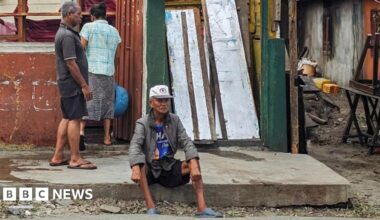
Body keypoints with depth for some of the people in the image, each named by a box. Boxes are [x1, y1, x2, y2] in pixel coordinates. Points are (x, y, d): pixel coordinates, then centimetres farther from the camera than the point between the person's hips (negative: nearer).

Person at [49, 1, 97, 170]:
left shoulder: (63, 32, 15)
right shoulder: (68, 36, -17)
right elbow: (71, 63, -21)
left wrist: (82, 84, 21)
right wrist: (84, 85, -19)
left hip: (67, 84, 10)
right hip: (73, 84, -10)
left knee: (66, 119, 12)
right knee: (74, 119, -6)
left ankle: (58, 157, 15)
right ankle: (75, 159, -3)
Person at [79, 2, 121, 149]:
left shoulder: (89, 27, 1)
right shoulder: (114, 31, 14)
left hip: (91, 70, -3)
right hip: (108, 71, 3)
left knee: (86, 101, -3)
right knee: (107, 102, 12)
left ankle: (81, 131, -22)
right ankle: (107, 137, 12)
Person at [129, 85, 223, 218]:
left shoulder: (175, 121, 2)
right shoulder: (143, 123, -8)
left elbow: (186, 143, -10)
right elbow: (135, 146, -24)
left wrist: (194, 165, -29)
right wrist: (135, 169, -44)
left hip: (169, 168, 3)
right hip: (149, 170, -3)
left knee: (193, 163, -18)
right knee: (140, 163, -33)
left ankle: (202, 208, -27)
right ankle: (151, 207, -36)